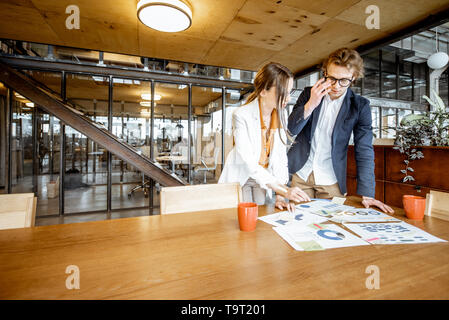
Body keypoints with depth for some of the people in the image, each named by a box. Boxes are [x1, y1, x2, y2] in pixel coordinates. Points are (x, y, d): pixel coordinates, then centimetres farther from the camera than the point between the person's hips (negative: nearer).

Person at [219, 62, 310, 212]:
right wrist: (283, 190, -30)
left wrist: (279, 196, -16)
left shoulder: (281, 117, -4)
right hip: (240, 178, -4)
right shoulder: (241, 115, -20)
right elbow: (249, 162, -26)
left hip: (264, 181, 4)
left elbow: (280, 158, -7)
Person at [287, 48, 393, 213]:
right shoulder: (309, 94, 0)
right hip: (301, 174, 1)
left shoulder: (360, 106, -4)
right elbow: (291, 129, -7)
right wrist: (311, 104, -23)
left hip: (331, 180, 0)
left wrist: (366, 193, -12)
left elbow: (364, 150, -7)